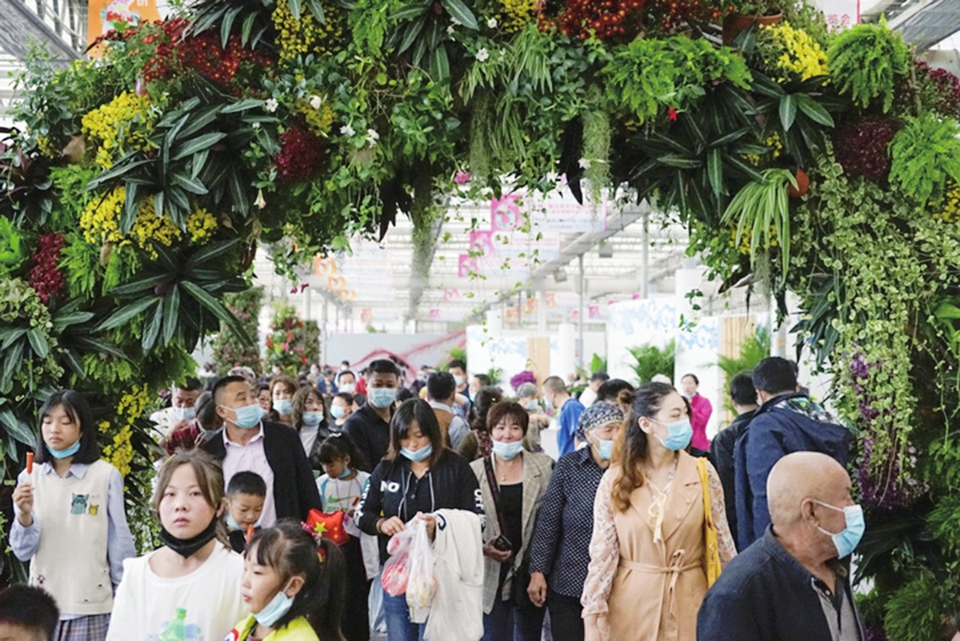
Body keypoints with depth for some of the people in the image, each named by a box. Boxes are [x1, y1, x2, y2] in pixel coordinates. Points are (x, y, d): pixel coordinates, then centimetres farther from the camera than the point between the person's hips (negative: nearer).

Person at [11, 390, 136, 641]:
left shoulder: (106, 475, -7)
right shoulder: (30, 477, 2)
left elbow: (119, 544, 0)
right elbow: (23, 551, 1)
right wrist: (24, 515, -17)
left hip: (90, 605, -3)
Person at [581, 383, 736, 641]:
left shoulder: (703, 474, -3)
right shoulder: (615, 480, -4)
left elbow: (722, 542, 2)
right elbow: (602, 552, -3)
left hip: (687, 603, 0)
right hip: (631, 605, 0)